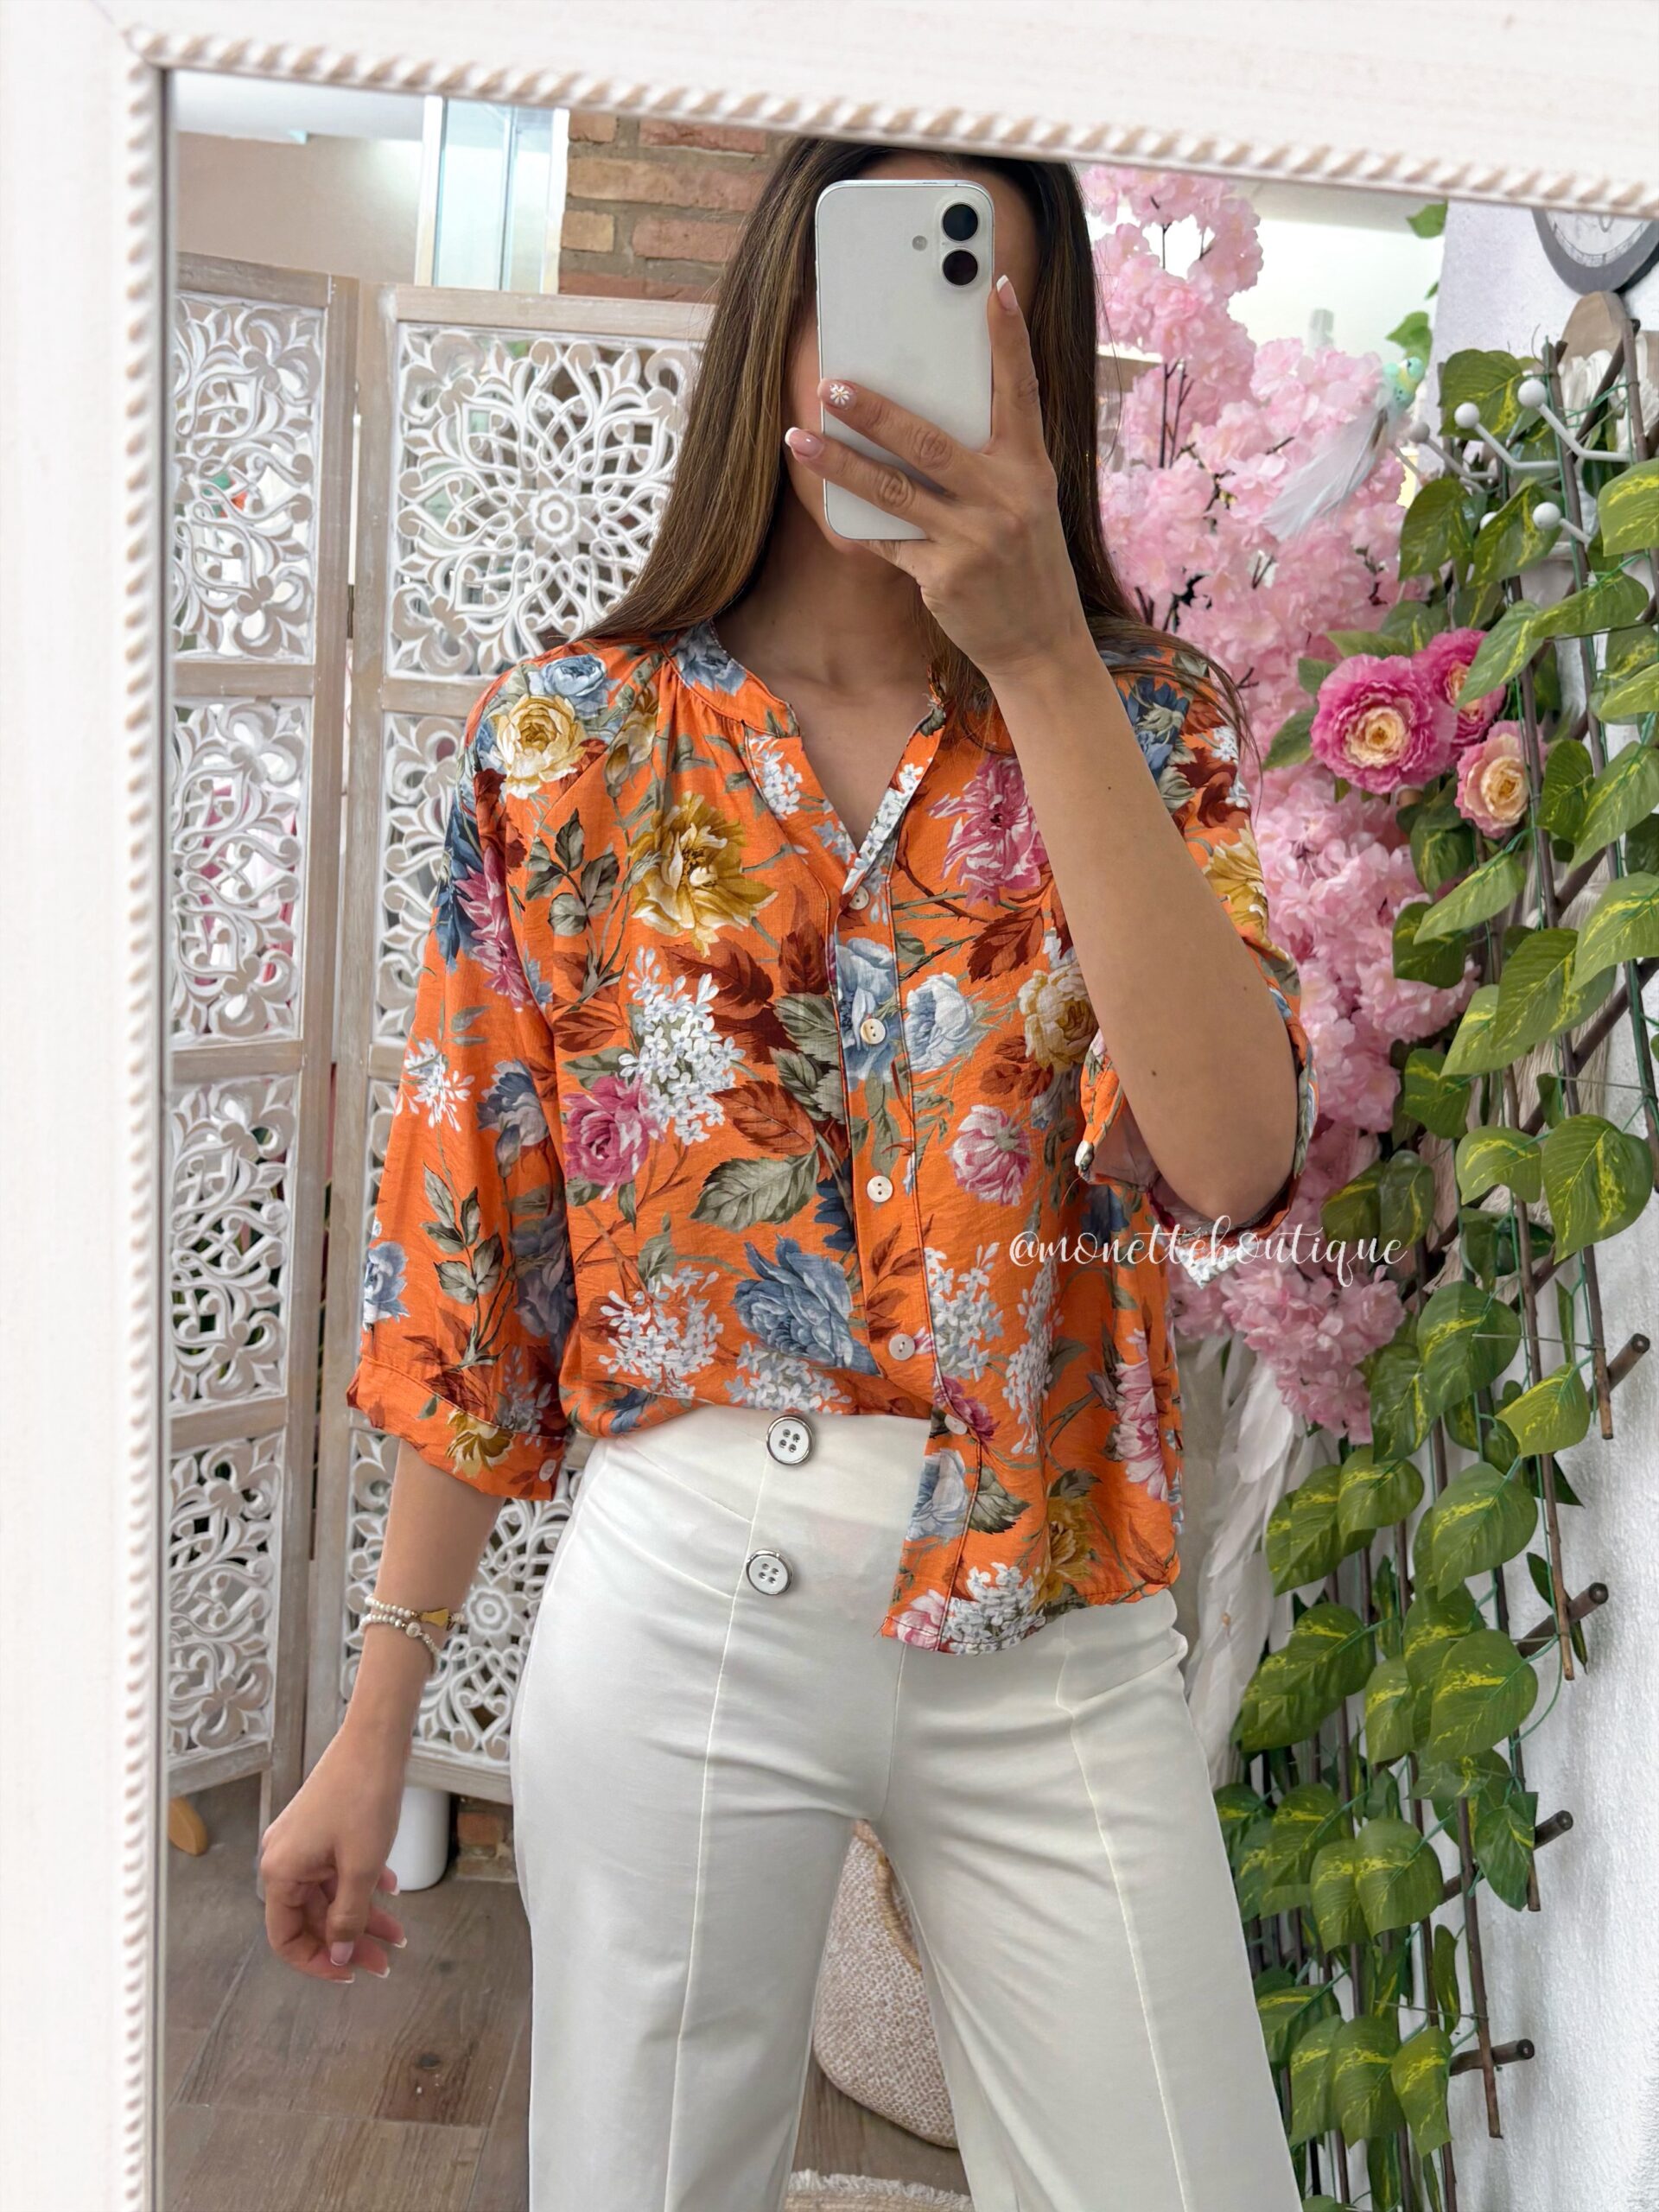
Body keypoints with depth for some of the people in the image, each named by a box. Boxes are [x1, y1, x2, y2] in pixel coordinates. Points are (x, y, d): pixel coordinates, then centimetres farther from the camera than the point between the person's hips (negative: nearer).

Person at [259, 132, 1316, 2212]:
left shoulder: (1139, 724, 1)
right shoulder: (569, 740, -2)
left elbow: (1230, 1158, -17)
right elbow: (468, 1248, 1)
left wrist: (1039, 657, -23)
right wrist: (374, 1726, 5)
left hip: (1057, 1631, 1)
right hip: (683, 1594, 0)